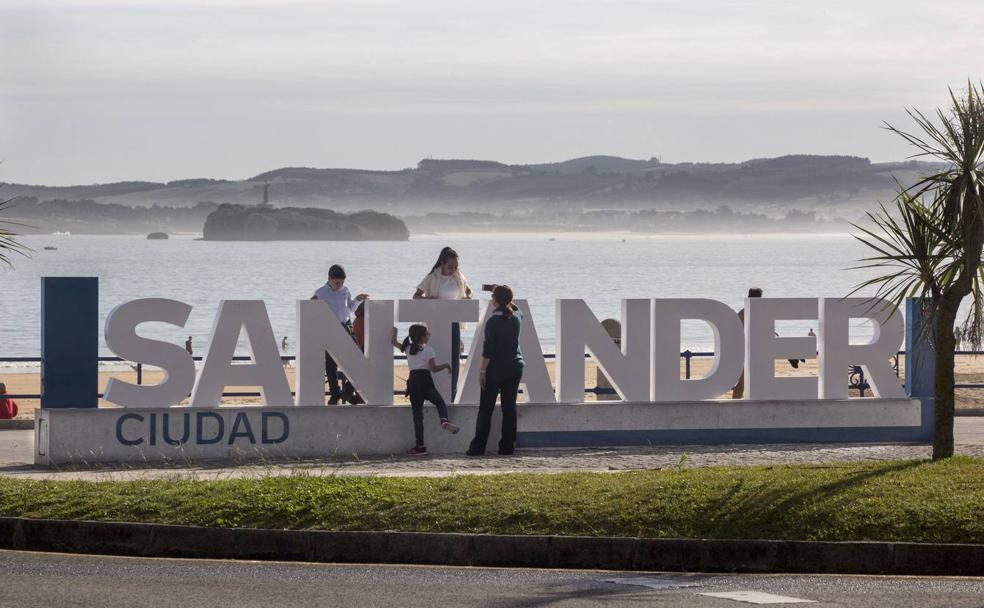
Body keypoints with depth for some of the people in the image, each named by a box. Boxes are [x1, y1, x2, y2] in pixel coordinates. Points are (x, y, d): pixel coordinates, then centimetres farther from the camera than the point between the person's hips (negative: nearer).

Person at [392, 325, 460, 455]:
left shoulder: (408, 348, 12)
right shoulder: (428, 349, -1)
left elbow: (394, 342, 29)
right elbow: (433, 368, -9)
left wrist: (394, 332, 46)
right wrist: (446, 365, 6)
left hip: (412, 381, 3)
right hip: (425, 381, -3)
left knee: (417, 414, 3)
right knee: (440, 403, 12)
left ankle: (420, 445, 0)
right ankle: (444, 421, -21)